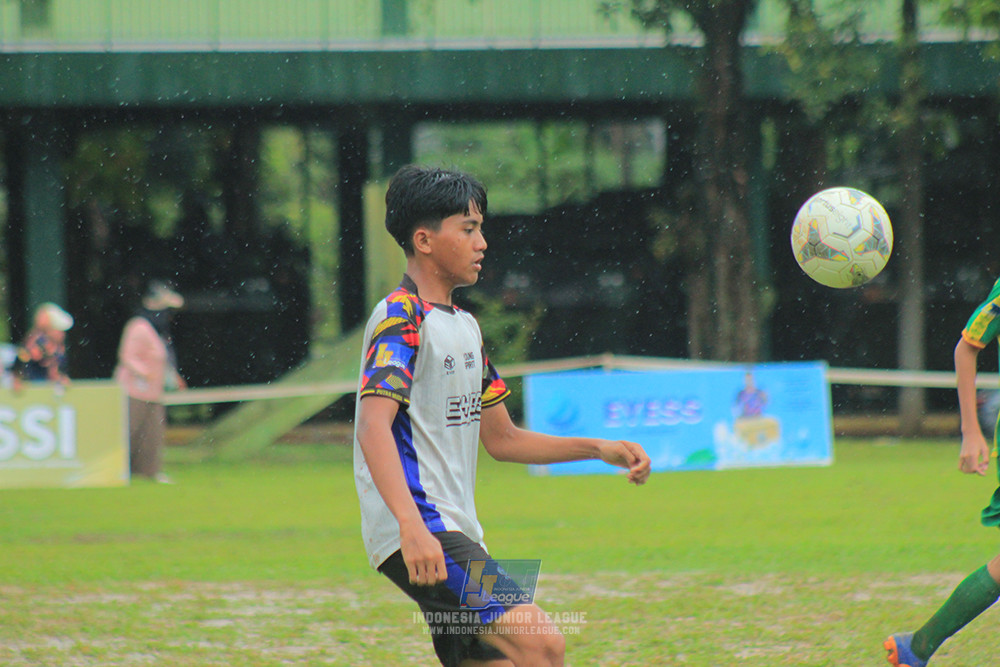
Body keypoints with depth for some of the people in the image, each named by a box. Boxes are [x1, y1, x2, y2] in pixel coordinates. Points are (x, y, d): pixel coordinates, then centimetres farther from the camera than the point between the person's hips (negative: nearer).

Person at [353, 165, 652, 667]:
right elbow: (374, 427, -23)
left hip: (457, 534, 10)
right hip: (419, 536, -10)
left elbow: (500, 438, 28)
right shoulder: (401, 318, -9)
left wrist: (598, 449, 18)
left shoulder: (464, 326, 21)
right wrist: (411, 526, -36)